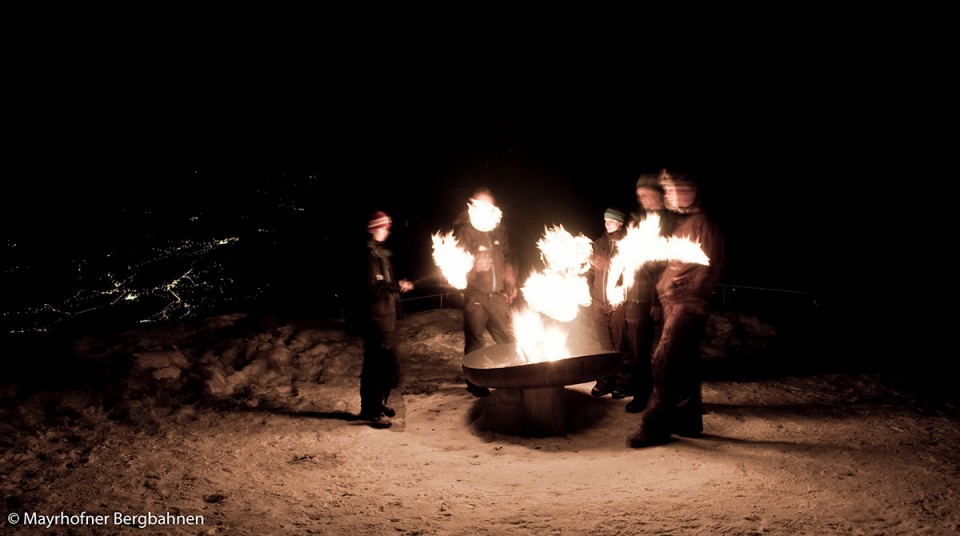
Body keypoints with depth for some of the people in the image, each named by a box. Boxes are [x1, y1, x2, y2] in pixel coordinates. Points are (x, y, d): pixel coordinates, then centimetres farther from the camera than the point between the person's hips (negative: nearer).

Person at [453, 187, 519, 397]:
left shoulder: (499, 229, 11)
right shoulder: (465, 230, -4)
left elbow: (507, 257, 19)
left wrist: (511, 283, 13)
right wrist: (473, 266, -23)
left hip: (498, 295, 4)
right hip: (475, 296, -4)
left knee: (509, 337, 7)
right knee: (475, 341, 2)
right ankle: (474, 382, 16)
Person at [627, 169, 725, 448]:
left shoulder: (703, 224, -8)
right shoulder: (679, 223, 18)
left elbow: (709, 267, -14)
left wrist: (686, 290, -21)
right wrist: (663, 293, 16)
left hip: (688, 304, -9)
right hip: (674, 303, 9)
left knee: (664, 360, -15)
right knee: (684, 364, 12)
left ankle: (655, 426, -12)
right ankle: (688, 420, 20)